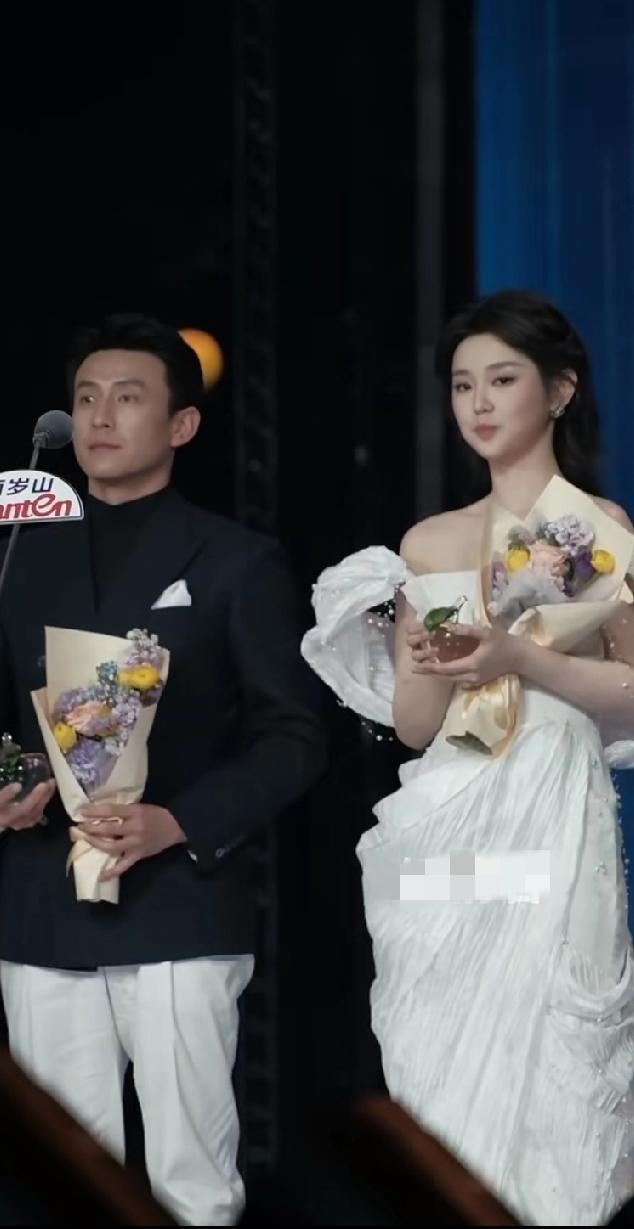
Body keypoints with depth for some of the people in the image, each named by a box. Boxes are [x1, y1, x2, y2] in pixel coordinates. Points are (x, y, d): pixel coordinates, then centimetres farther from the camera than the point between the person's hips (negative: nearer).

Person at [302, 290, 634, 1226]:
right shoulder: (428, 544, 13)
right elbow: (410, 724, 12)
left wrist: (518, 660, -16)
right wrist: (440, 672, -9)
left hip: (552, 821, -4)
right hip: (446, 826, 4)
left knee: (541, 1056, -8)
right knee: (440, 1063, 3)